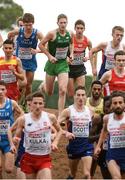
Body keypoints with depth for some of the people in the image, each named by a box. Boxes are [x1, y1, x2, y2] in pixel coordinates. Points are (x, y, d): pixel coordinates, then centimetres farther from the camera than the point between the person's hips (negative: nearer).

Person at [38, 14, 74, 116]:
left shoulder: (70, 34, -2)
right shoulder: (52, 34, -16)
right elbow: (41, 45, -9)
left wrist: (71, 53, 5)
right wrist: (50, 56, -16)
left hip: (63, 64, 2)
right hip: (52, 64, -2)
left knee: (63, 90, -14)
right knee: (49, 92, 12)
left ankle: (60, 115, -10)